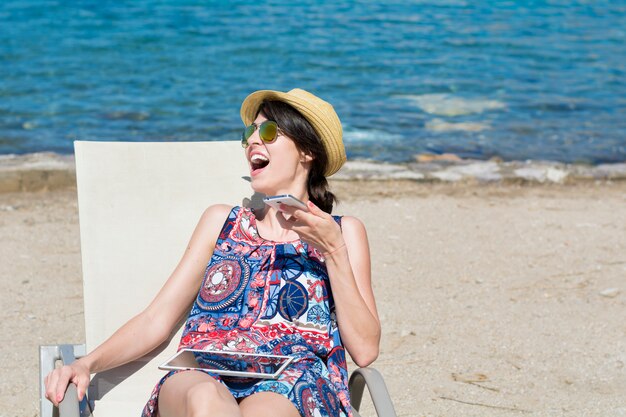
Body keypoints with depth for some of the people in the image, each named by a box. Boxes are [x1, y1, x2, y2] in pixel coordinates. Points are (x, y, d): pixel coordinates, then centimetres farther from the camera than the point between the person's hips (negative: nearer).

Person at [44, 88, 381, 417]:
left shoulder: (343, 233, 19)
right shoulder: (221, 222, 26)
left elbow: (364, 350, 7)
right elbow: (155, 320, 18)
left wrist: (333, 250, 0)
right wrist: (87, 364, 1)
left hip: (296, 384, -1)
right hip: (204, 374, 2)